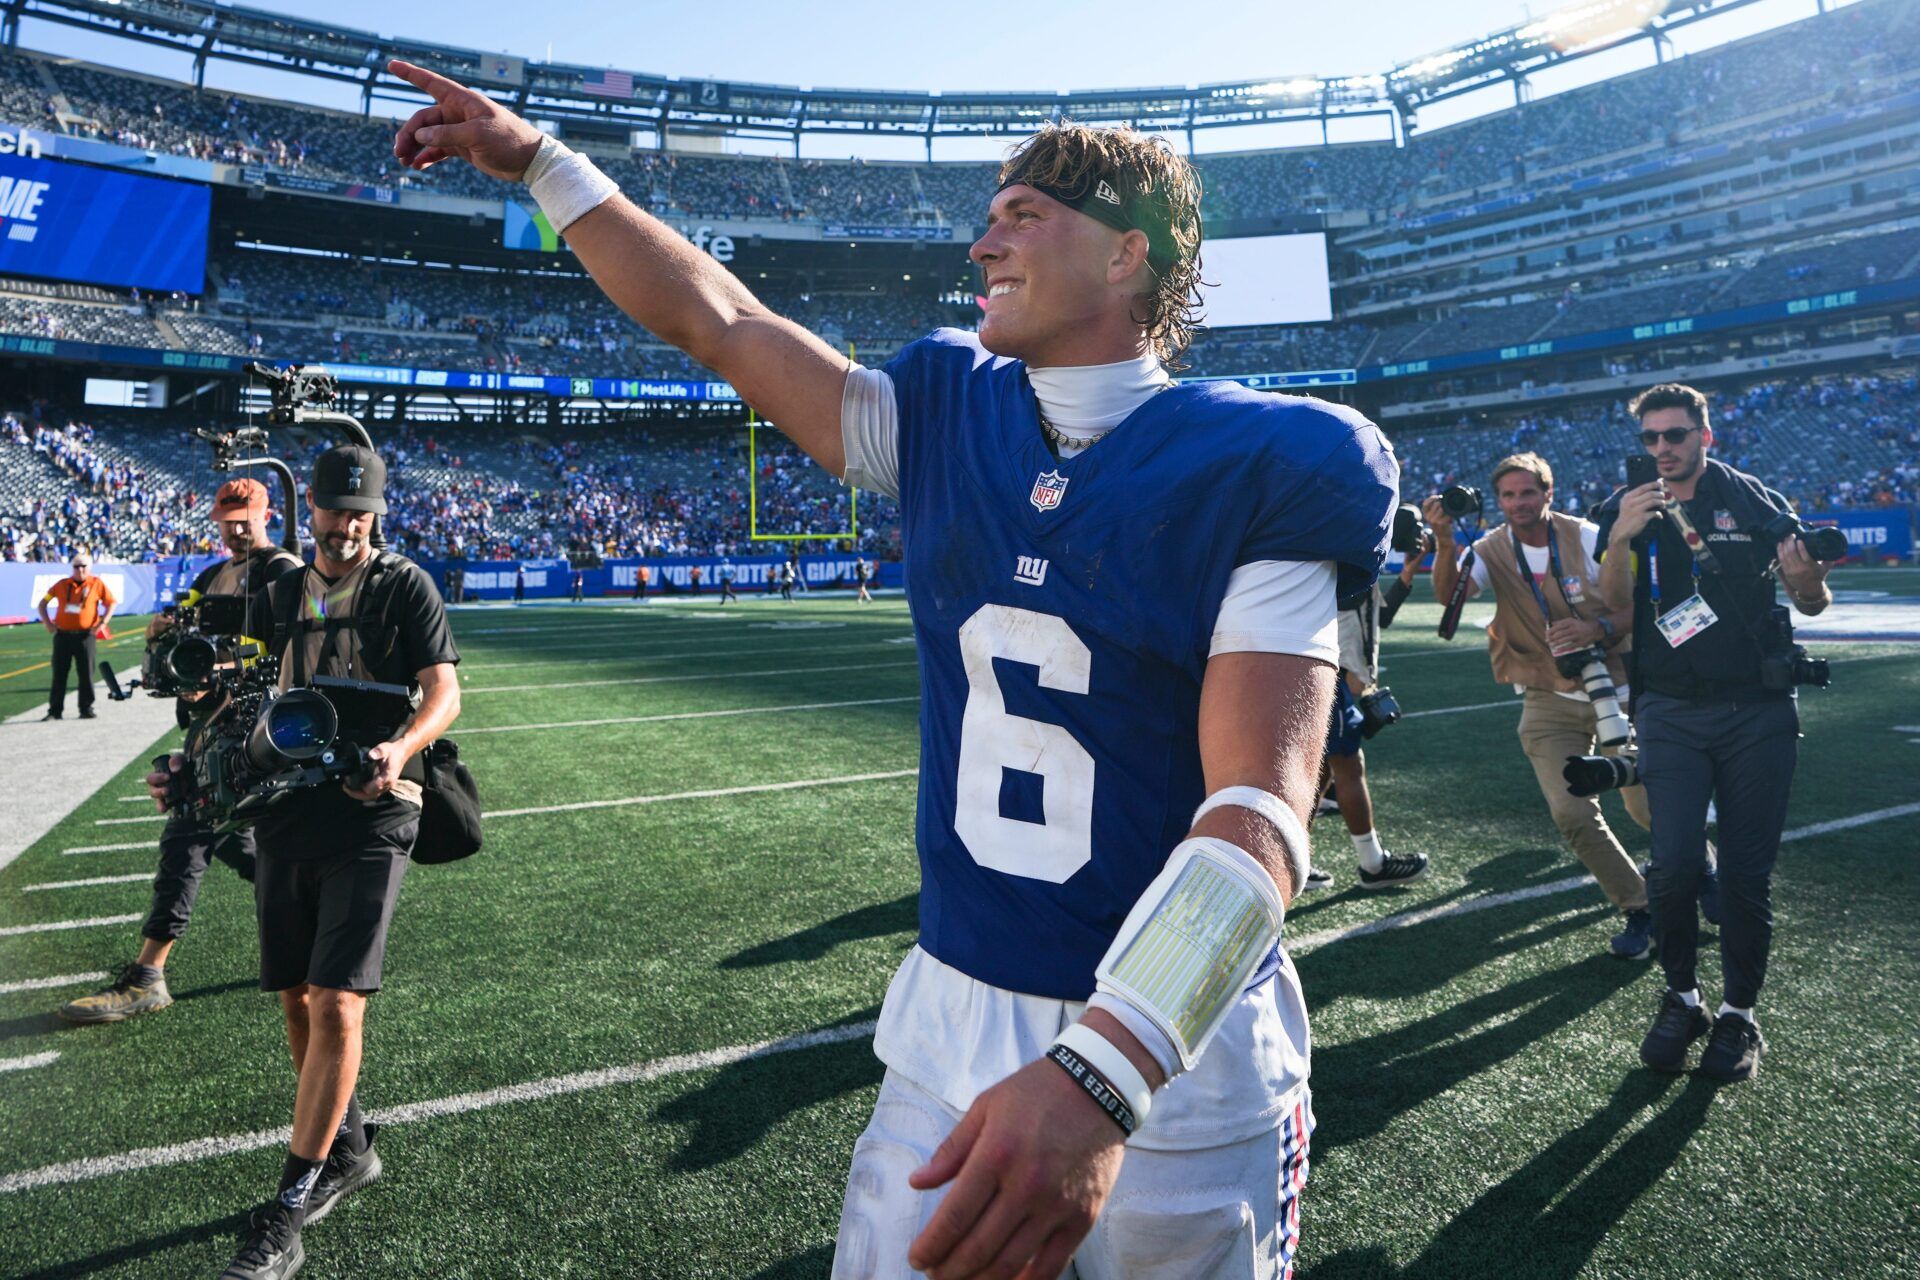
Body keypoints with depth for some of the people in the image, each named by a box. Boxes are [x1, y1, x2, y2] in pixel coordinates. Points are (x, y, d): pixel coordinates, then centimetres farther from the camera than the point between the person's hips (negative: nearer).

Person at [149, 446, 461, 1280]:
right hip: (285, 812, 6)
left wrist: (402, 747, -29)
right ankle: (345, 1151, 33)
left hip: (369, 815, -6)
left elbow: (444, 689, -10)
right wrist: (194, 762, 4)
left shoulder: (404, 585, -1)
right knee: (296, 999, 13)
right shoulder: (278, 595, 15)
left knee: (337, 1003, -10)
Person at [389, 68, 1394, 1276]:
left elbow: (1257, 812, -24)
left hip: (1173, 1050, -4)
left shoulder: (1255, 476, -15)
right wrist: (540, 160, 15)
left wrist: (1099, 1078, -36)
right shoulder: (947, 419, 2)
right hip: (952, 1021, 5)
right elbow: (717, 321, 10)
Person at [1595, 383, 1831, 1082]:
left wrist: (1809, 578, -21)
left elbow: (1811, 604, 3)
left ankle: (1740, 1012, 20)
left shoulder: (1755, 501, 3)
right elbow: (1613, 607, -5)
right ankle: (1681, 997, 14)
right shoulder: (1627, 510, 6)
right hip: (1671, 713, 0)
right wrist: (1622, 539, -22)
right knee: (1675, 865, -8)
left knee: (1747, 871, 4)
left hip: (1759, 711, 0)